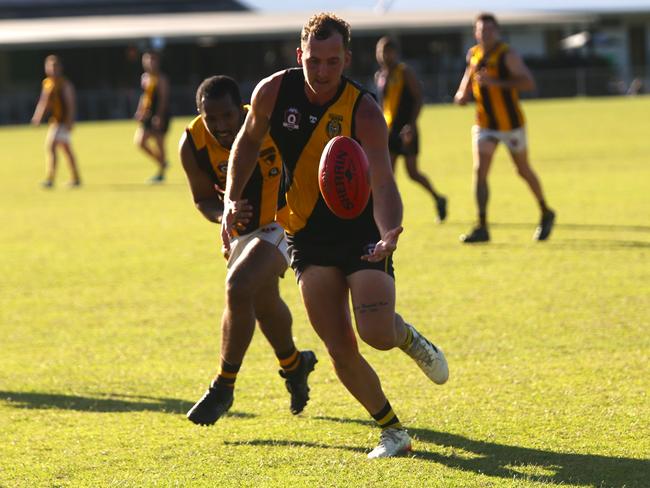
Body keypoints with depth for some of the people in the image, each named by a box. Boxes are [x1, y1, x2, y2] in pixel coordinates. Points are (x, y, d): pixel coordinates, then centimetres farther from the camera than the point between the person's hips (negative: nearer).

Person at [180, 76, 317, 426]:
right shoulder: (193, 145, -20)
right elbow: (204, 199, -7)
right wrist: (223, 213, -28)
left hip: (281, 222, -5)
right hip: (242, 227, 5)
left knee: (239, 289, -25)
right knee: (263, 303, 23)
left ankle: (224, 387, -11)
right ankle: (293, 364, 52)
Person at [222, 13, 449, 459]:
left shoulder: (364, 111, -20)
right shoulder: (274, 92, -10)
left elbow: (383, 184, -28)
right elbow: (249, 141, 11)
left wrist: (387, 234, -46)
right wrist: (232, 199, 1)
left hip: (362, 233, -3)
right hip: (308, 235, 3)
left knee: (376, 333, -21)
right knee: (341, 351, -3)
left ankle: (407, 337, 17)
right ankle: (393, 431, 15)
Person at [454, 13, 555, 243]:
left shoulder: (508, 55, -14)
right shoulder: (473, 54, 4)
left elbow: (529, 83, -25)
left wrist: (495, 83, -32)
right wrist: (463, 94, -1)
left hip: (511, 123, -4)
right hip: (484, 125, 4)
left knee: (523, 171, 11)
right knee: (479, 171, -11)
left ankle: (546, 214, 34)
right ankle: (482, 228, -11)